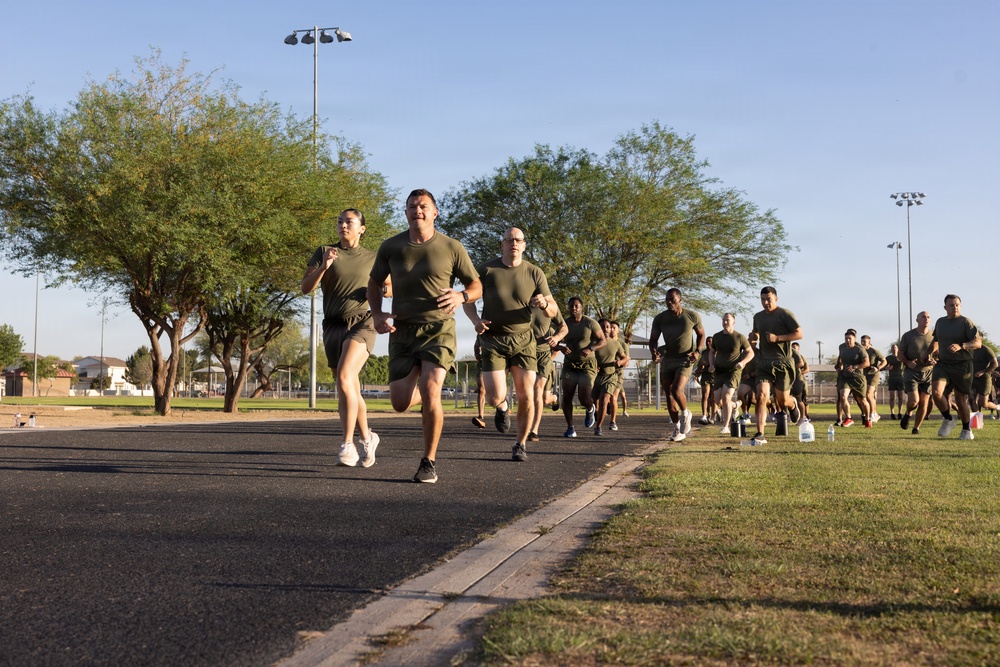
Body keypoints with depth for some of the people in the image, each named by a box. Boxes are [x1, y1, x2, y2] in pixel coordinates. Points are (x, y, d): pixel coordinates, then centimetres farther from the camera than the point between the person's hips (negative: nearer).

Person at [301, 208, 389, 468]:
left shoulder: (372, 258, 7)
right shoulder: (324, 252, 6)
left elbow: (390, 287, 19)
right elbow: (305, 288, -2)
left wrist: (384, 289, -4)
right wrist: (324, 266, -18)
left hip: (362, 324, -3)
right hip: (333, 327, 3)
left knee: (344, 377, -25)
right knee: (351, 390, 10)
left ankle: (347, 444, -23)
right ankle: (367, 437, 31)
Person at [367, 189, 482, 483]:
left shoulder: (452, 248, -2)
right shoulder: (391, 247, 3)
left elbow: (477, 286, 7)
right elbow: (374, 283, 17)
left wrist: (461, 296, -16)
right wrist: (377, 314, 0)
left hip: (438, 329, -3)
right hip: (402, 330, 3)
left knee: (429, 390, -23)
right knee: (400, 402, -3)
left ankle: (429, 462, -8)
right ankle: (428, 397, 35)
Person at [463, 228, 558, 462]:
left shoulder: (534, 273, 1)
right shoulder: (486, 269, 0)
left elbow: (554, 311, 2)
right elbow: (468, 299, 7)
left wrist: (545, 304, -23)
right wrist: (476, 319, -14)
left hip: (523, 339, 1)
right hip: (493, 339, -1)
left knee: (526, 396, -6)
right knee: (495, 397, -13)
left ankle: (520, 445, 15)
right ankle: (502, 407, 27)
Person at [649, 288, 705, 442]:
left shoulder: (692, 316, -7)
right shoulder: (660, 319, -2)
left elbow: (701, 334, 8)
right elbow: (653, 340, 4)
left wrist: (697, 351, -9)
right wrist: (654, 352, -18)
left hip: (686, 359, -4)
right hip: (667, 359, 4)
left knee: (676, 389, -22)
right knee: (669, 395, 2)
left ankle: (685, 414, 8)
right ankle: (677, 429, 13)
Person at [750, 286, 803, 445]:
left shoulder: (785, 314, -5)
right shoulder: (758, 317, 14)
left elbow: (799, 334, -9)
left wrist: (777, 338, -17)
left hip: (782, 363, -4)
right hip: (764, 362, 4)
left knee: (783, 401, 4)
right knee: (761, 396, -14)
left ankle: (793, 405, 44)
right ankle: (760, 435, -17)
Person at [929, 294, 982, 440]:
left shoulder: (965, 322, -6)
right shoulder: (940, 322, 10)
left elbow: (978, 343, -15)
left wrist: (961, 346, -30)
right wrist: (931, 351, 14)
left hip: (962, 365, -4)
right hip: (942, 364, 4)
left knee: (961, 399, 3)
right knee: (936, 392, -19)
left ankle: (966, 430, 23)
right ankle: (948, 419, 5)